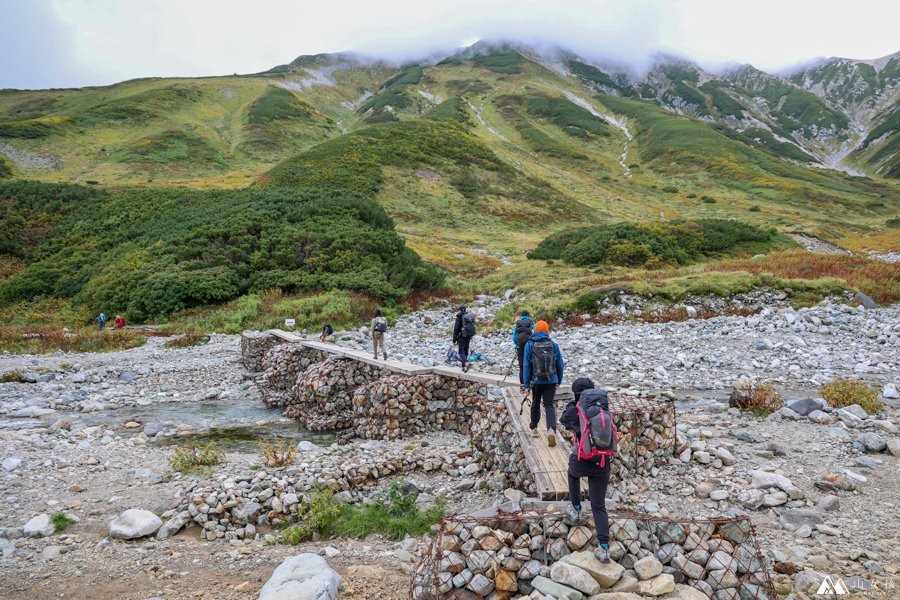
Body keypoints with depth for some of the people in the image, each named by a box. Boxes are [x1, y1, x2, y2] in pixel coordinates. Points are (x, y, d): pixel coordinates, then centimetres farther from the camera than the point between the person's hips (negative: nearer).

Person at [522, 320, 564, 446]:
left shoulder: (530, 345, -2)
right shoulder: (553, 345, 2)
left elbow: (526, 366, -5)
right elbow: (560, 365, 6)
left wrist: (526, 385, -2)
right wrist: (558, 381, 18)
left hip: (536, 381, 0)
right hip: (551, 381, 0)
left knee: (535, 404, 20)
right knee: (549, 405, 0)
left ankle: (534, 429, 32)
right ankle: (551, 429, -22)